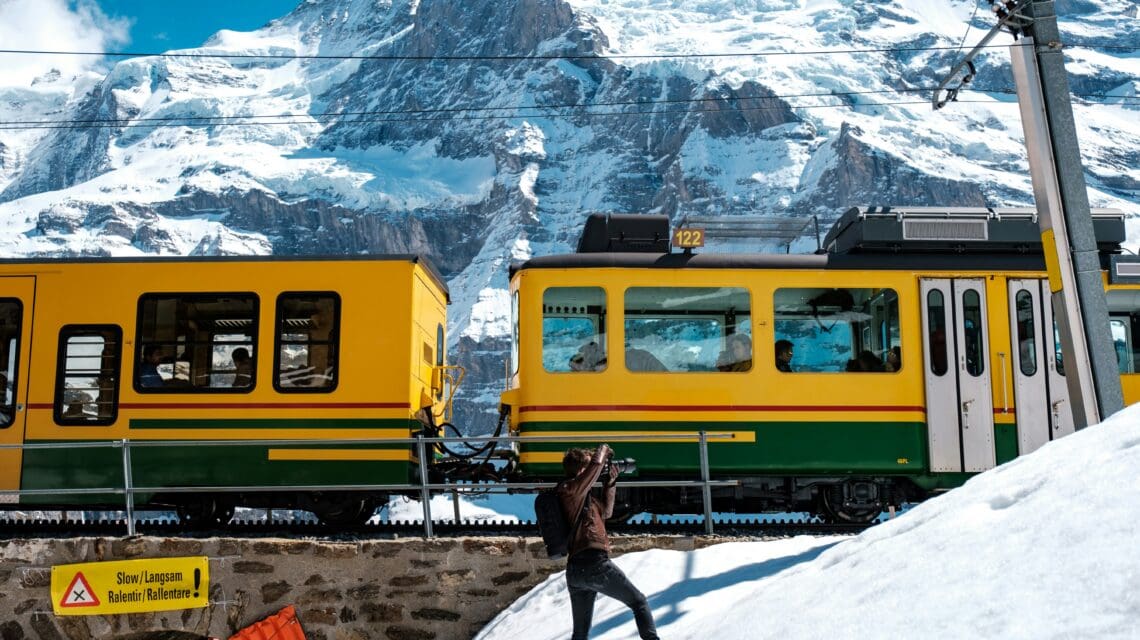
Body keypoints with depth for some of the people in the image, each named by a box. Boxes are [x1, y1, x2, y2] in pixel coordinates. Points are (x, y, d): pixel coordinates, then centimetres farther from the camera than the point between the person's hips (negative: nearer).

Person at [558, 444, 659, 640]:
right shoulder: (569, 488, -6)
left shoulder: (580, 496, 21)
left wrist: (610, 483, 24)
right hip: (594, 563, -9)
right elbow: (595, 466, -18)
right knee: (639, 602, 3)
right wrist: (603, 451, 2)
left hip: (575, 570, 9)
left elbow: (605, 511, 31)